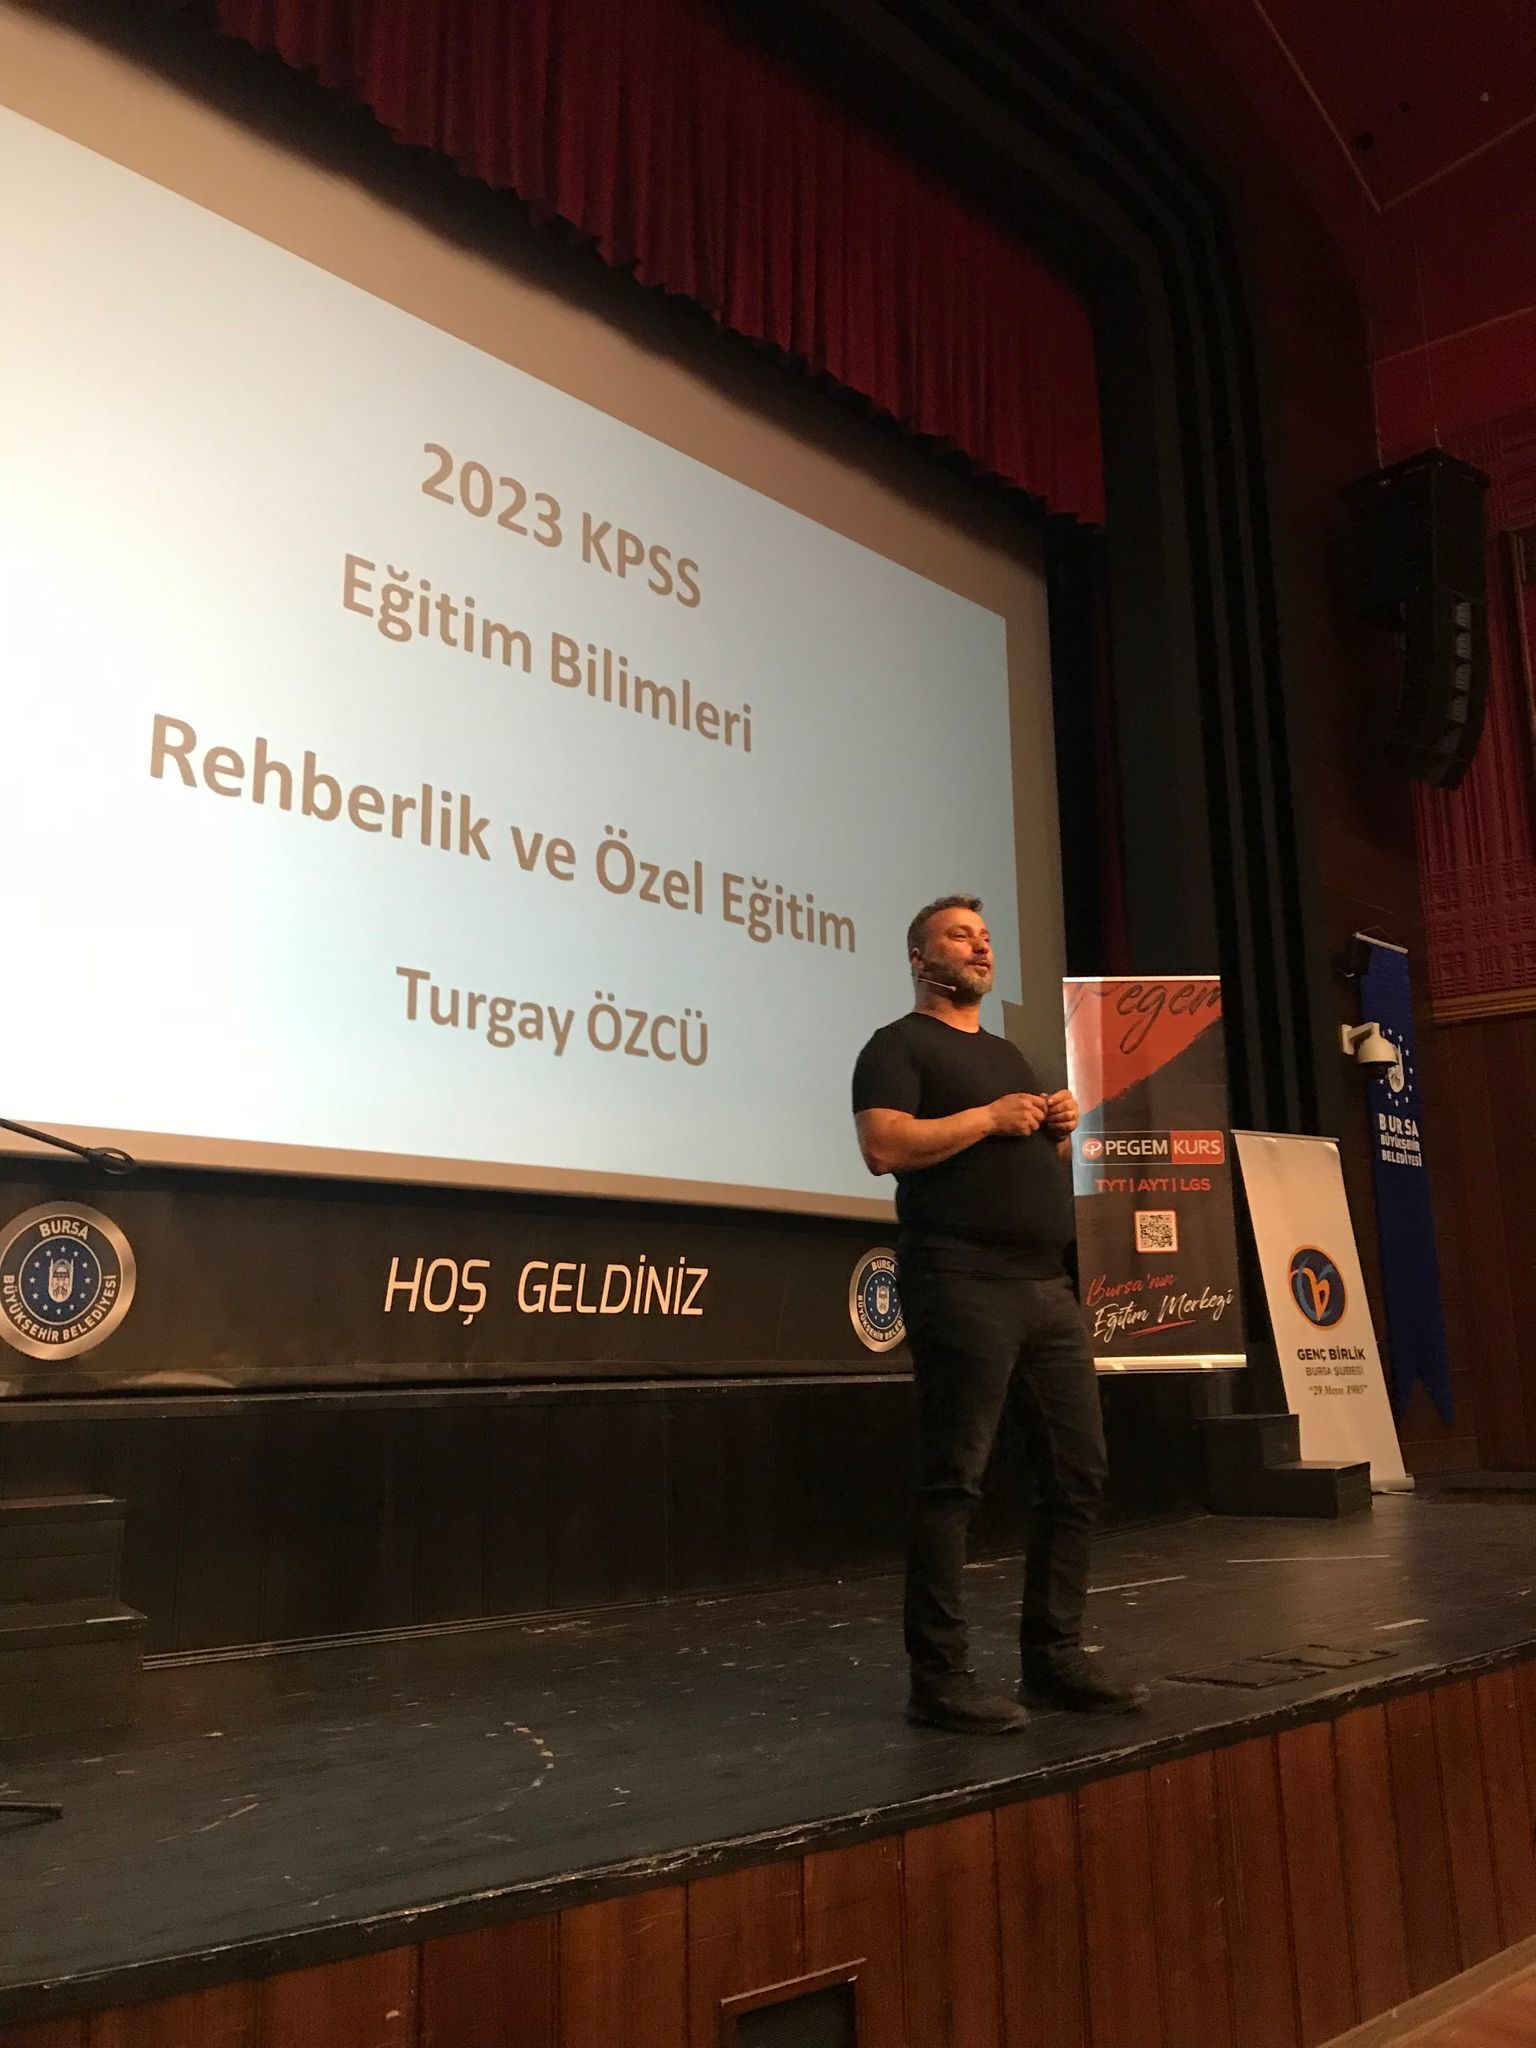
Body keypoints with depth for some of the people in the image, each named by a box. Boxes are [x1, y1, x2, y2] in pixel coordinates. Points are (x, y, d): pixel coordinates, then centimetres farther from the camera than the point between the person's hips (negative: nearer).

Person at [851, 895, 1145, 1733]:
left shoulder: (1008, 1054, 25)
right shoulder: (899, 1045, 1)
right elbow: (884, 1145, -15)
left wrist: (1060, 1127, 8)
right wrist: (990, 1118, -11)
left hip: (1047, 1288, 8)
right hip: (962, 1285, -8)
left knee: (1077, 1471, 8)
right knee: (952, 1482, -6)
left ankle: (1054, 1658, 19)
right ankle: (939, 1677, 2)